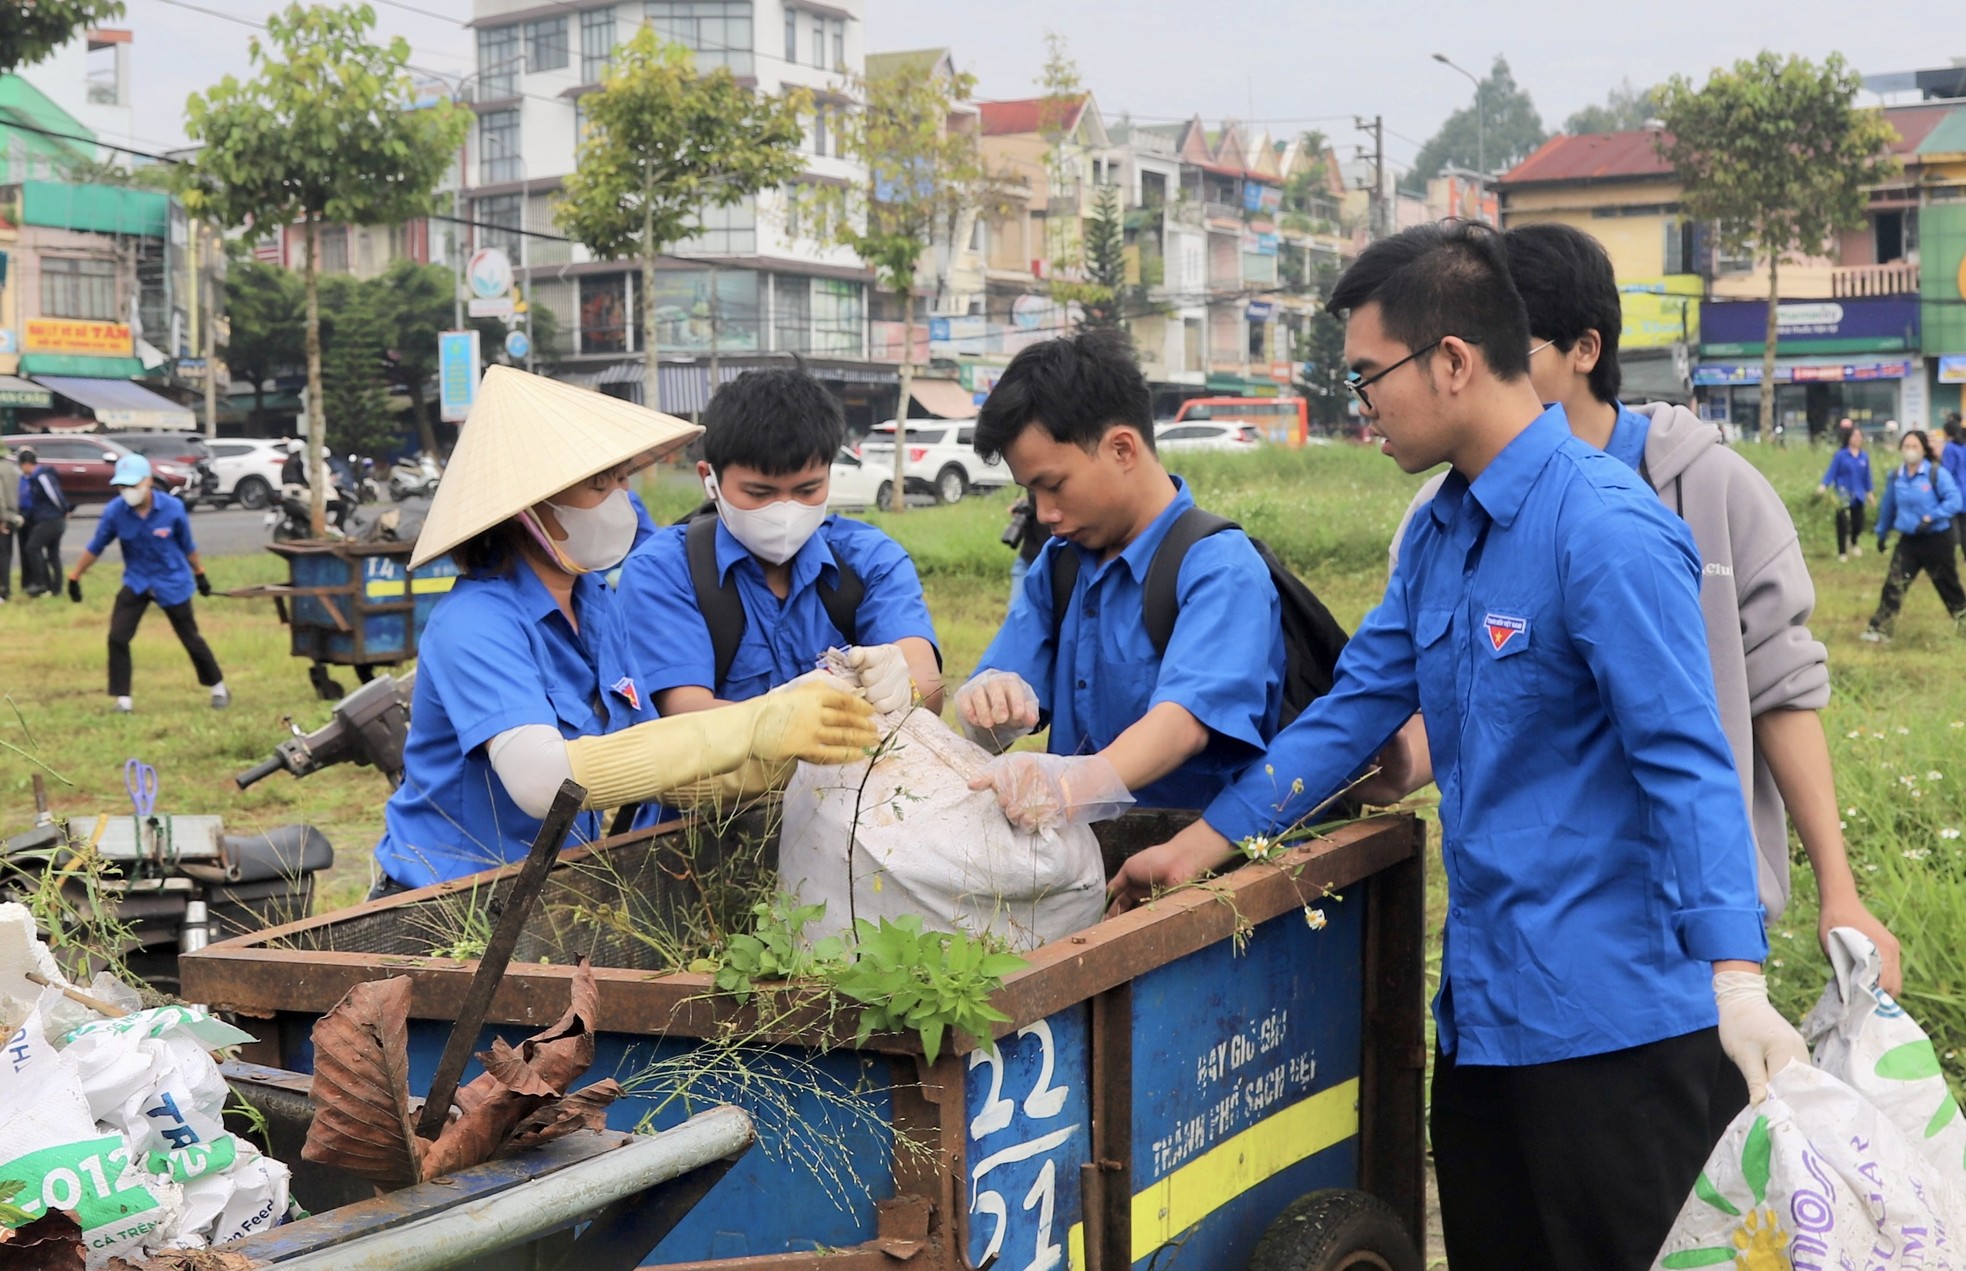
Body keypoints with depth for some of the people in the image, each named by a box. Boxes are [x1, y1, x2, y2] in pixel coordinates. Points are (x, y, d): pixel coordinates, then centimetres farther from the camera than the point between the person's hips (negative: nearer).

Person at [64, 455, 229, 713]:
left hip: (172, 583, -2)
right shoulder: (114, 511, -16)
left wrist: (200, 575, 10)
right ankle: (123, 700, 1)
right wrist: (74, 577, 4)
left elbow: (187, 545, -2)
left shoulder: (173, 508, -18)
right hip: (136, 582, 2)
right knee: (117, 638, -10)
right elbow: (95, 547, -2)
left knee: (191, 639, 8)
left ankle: (218, 688, 27)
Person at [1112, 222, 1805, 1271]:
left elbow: (1687, 763, -22)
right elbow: (1356, 706, 17)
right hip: (1482, 1005, 9)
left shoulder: (1606, 532, -17)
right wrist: (1202, 843, 16)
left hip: (1615, 1017, -9)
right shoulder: (1440, 533, 11)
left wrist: (1737, 984, -30)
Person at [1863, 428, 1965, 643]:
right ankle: (1880, 629, -8)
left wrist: (1930, 518, -28)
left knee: (1947, 583, 13)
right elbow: (1888, 507, 15)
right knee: (1894, 583, -9)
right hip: (1908, 540, 3)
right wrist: (1882, 534, 22)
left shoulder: (1937, 474, -13)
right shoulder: (1895, 478, 2)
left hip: (1937, 539, -3)